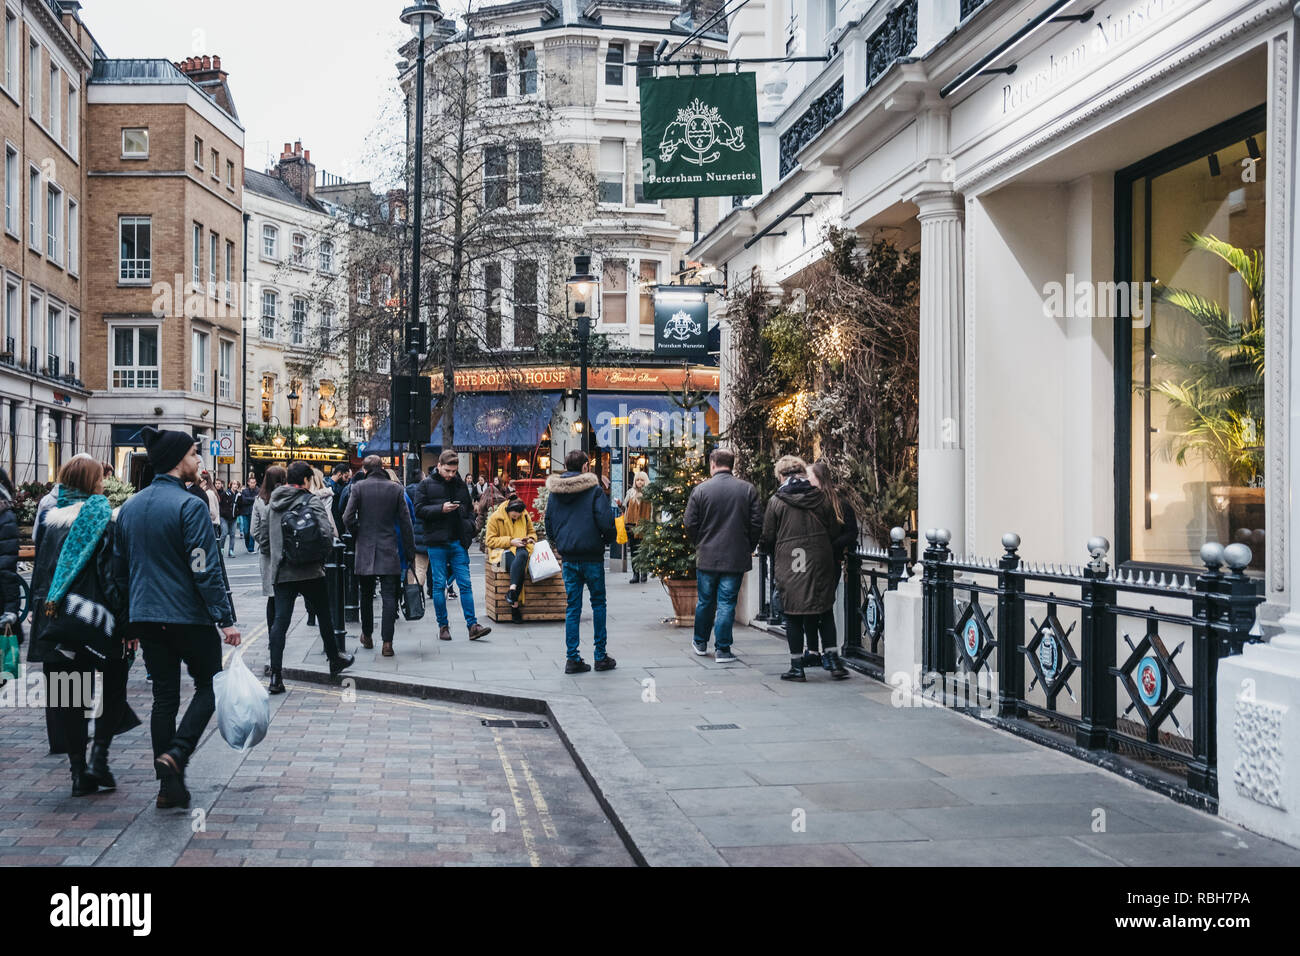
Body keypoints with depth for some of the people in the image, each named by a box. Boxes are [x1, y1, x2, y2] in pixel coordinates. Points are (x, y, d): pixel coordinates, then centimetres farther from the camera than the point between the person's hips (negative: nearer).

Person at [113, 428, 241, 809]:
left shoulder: (129, 506, 9)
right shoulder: (189, 506, -14)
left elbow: (119, 567, 16)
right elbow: (206, 569, -18)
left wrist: (132, 617, 23)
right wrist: (226, 619, -15)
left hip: (145, 617, 6)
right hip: (189, 616, -6)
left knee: (164, 696, 10)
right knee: (208, 685, 10)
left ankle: (170, 785, 10)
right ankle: (175, 754, -10)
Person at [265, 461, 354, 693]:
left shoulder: (274, 503, 10)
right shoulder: (311, 501, -8)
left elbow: (267, 535, 17)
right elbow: (326, 533, -17)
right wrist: (323, 557, -1)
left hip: (281, 571, 4)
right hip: (309, 571, -4)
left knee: (280, 621, 1)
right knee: (324, 615, 14)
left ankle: (275, 676, -5)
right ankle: (334, 660, 29)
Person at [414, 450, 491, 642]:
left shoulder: (461, 485, 12)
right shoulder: (426, 485, 1)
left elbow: (470, 509, 21)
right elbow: (419, 510, -5)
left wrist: (469, 527, 4)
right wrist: (440, 509, -17)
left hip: (458, 542, 3)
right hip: (437, 543, -3)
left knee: (466, 584, 0)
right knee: (439, 585, 2)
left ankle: (472, 625, 0)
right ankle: (443, 626, 11)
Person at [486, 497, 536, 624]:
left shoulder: (525, 516, 11)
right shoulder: (495, 518, -1)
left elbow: (532, 532, 26)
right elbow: (490, 540, -3)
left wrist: (530, 539, 1)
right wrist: (510, 541, -13)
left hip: (521, 549, 3)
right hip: (502, 551, -3)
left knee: (522, 555, -38)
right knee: (520, 566, -36)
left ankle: (512, 590, -46)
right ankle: (515, 604, -41)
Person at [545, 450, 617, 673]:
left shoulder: (554, 493, 7)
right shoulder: (593, 489, -9)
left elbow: (549, 526, 11)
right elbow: (606, 521, -15)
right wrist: (609, 540, 3)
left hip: (568, 557, 4)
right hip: (591, 556, -4)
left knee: (572, 607, 8)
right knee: (598, 604, 8)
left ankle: (572, 658, 5)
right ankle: (600, 657, 10)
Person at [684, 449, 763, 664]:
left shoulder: (700, 489, -5)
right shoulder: (747, 489, -2)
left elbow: (690, 525, -3)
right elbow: (757, 523, -1)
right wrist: (748, 548, 12)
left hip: (707, 557, 0)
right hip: (736, 558, 0)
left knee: (705, 602, 15)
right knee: (727, 603, 3)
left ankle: (700, 642, 29)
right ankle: (722, 649, 4)